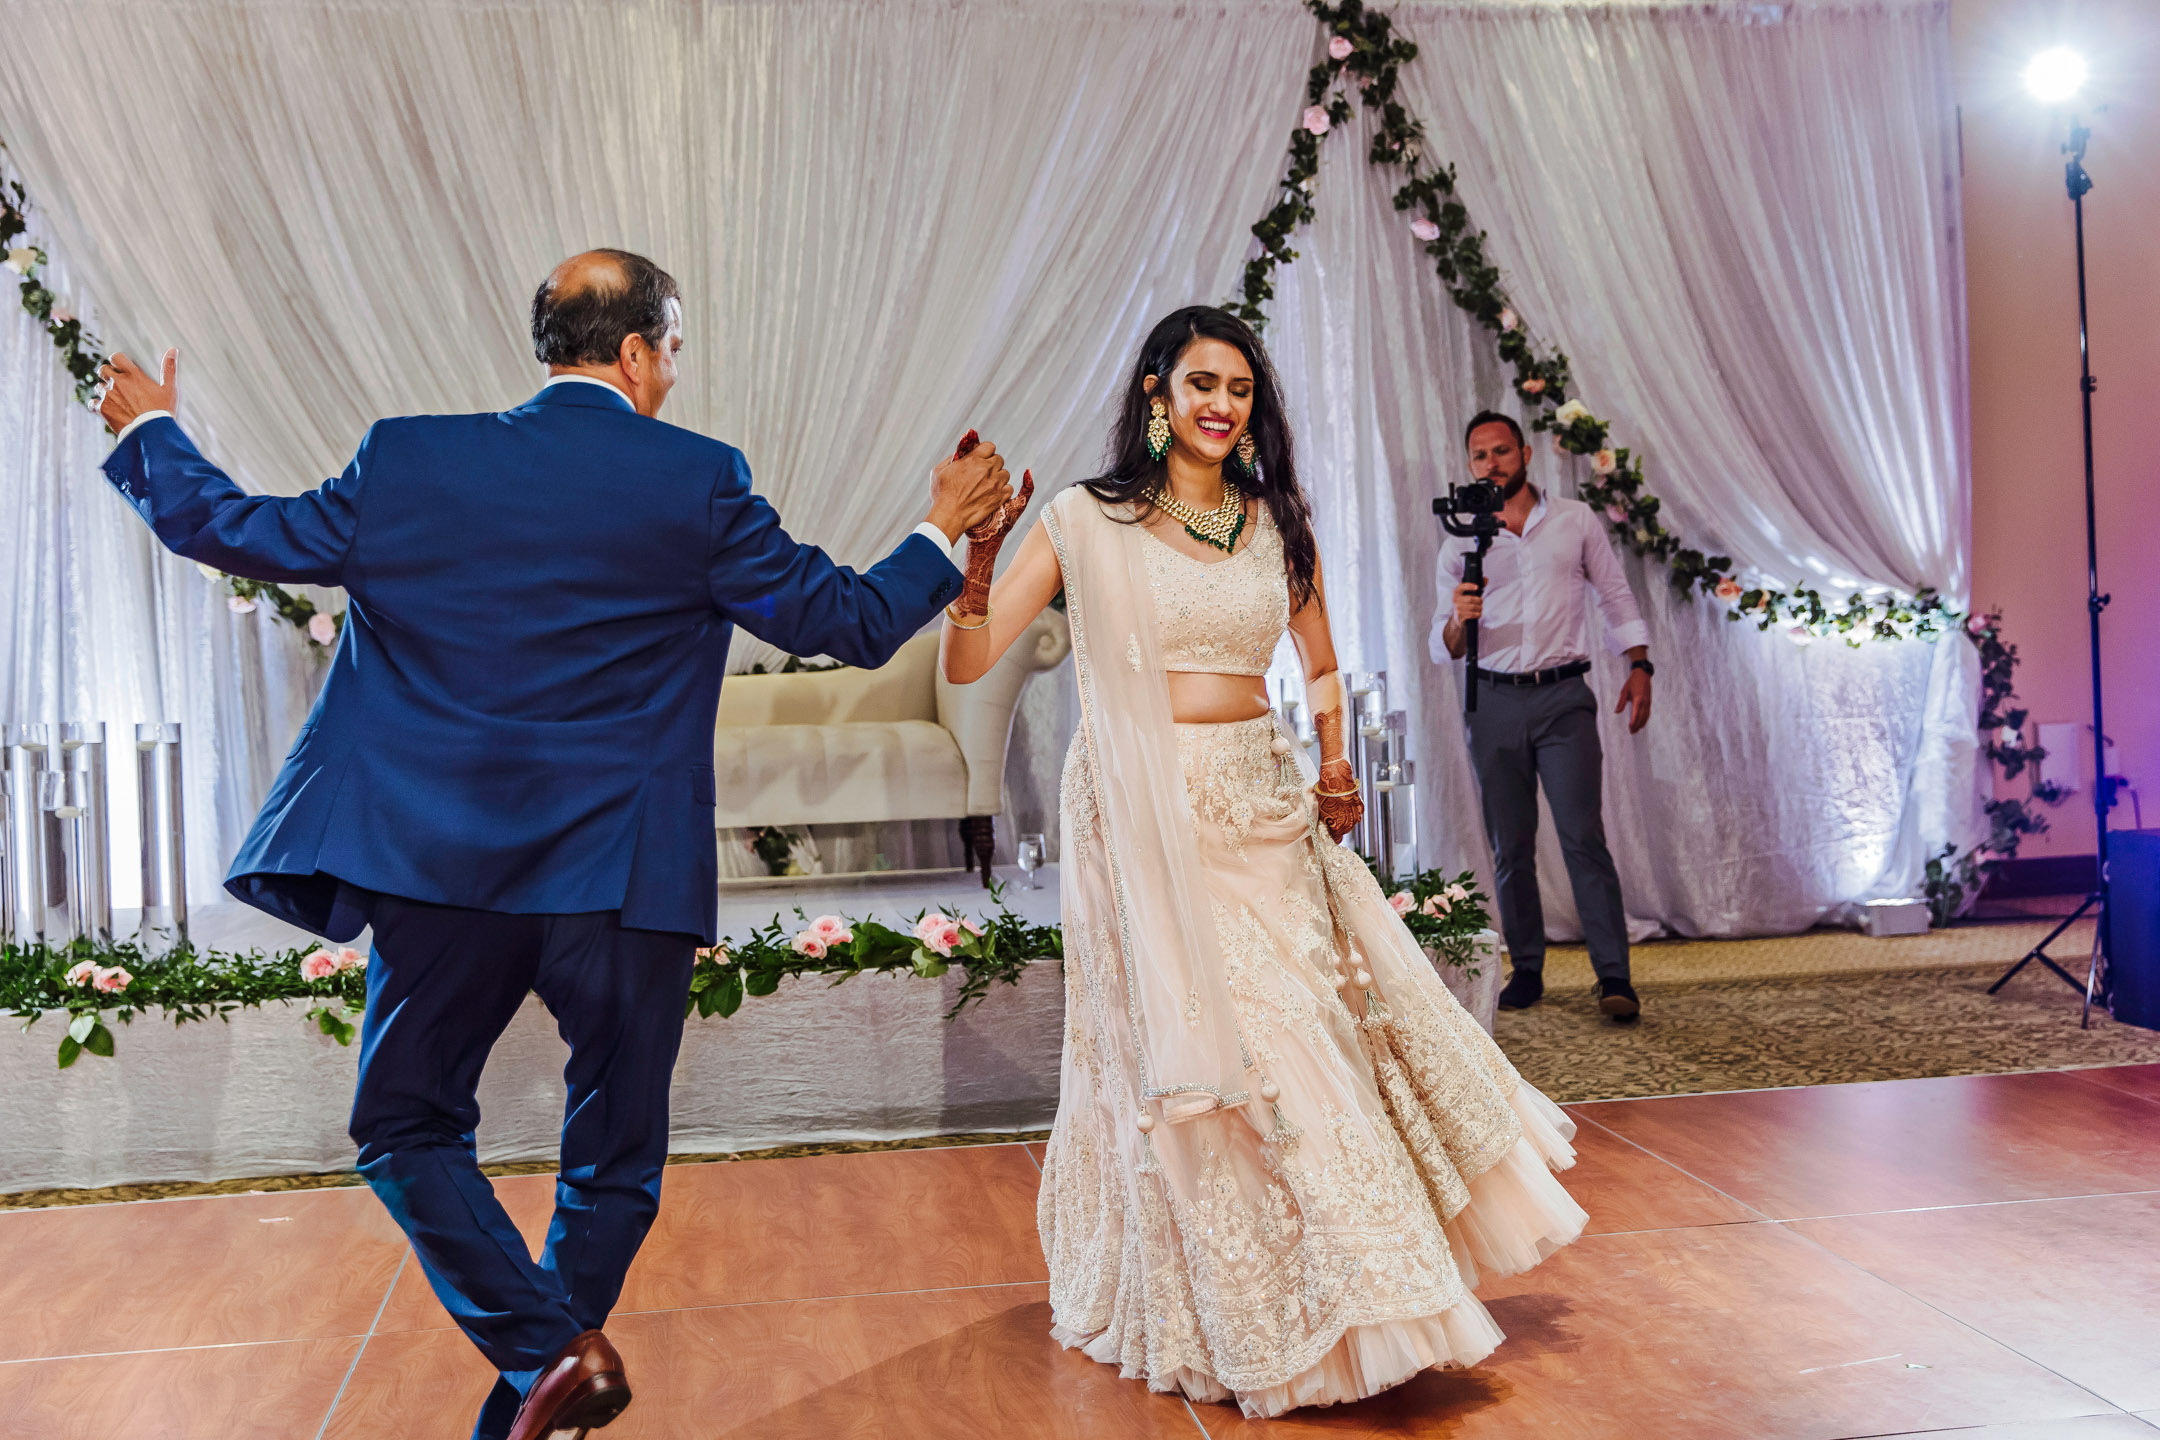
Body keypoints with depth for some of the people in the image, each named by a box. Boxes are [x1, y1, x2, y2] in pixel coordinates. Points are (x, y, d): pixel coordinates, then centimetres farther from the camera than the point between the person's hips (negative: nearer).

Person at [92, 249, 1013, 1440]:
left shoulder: (411, 460, -1)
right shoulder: (697, 483, -6)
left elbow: (239, 534, 10)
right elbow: (850, 623, -1)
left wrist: (147, 434, 29)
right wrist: (942, 530, 16)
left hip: (445, 868, 1)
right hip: (626, 884, -1)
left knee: (408, 1127, 17)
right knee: (613, 1161, 16)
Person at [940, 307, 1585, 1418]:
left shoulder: (1276, 524, 10)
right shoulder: (1090, 522, -3)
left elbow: (1320, 664, 22)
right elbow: (968, 661, -7)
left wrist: (1334, 763, 6)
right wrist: (976, 549, -23)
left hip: (1264, 815, 4)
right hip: (1146, 822, -4)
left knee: (1305, 1030, 8)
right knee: (1192, 1055, -1)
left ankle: (1335, 1305, 30)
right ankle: (1239, 1328, 18)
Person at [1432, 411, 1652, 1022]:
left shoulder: (1575, 520, 8)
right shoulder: (1461, 545, 10)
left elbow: (1616, 595, 14)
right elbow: (1444, 648, 9)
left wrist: (1639, 668, 1)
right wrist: (1458, 619, -14)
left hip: (1562, 698, -2)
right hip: (1493, 702, 2)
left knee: (1583, 835, -11)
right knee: (1510, 845, 4)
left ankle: (1613, 975, -10)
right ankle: (1526, 970, 13)